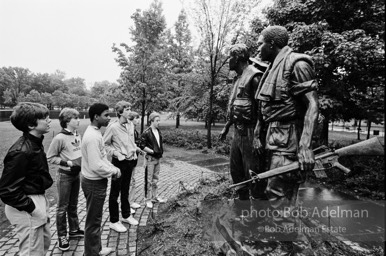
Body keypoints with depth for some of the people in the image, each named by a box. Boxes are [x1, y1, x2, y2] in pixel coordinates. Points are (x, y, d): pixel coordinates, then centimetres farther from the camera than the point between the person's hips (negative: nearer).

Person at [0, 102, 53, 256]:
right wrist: (32, 208, -19)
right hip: (26, 208, -9)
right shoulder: (20, 151, -25)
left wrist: (41, 202, 11)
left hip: (37, 200, 9)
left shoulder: (35, 143, 4)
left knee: (45, 242, 25)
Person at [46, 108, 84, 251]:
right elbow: (50, 158, -12)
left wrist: (82, 161, -1)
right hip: (64, 175, -6)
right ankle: (62, 236, 24)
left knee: (73, 205, 20)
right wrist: (68, 163, -19)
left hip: (76, 174, 6)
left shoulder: (78, 136, 0)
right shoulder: (60, 138, -19)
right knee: (63, 207, 8)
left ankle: (74, 230, 36)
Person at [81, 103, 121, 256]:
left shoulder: (95, 132, 7)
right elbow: (96, 166, -28)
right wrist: (114, 171, -14)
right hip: (94, 183, -10)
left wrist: (113, 168, 3)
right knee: (93, 220, 6)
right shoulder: (92, 137, -25)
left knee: (96, 218, 22)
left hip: (95, 181, 10)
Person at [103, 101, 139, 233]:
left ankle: (126, 215, 37)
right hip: (119, 162, -6)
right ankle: (114, 221, 22)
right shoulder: (113, 127, -15)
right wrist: (116, 153, -19)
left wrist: (134, 150, 4)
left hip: (130, 162, 7)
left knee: (125, 191, 21)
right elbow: (104, 144, -11)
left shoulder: (129, 126, 4)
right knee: (115, 192, 7)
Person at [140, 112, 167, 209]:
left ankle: (155, 196, 30)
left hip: (158, 158, 7)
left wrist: (161, 150, 5)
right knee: (149, 180, 2)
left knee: (156, 179, 17)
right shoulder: (146, 133, -14)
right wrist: (153, 151, -18)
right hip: (150, 158, -7)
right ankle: (148, 199, 14)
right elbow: (142, 146, -15)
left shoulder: (158, 131, 9)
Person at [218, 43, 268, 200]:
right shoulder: (238, 79, 17)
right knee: (236, 172, 17)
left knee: (253, 175, -2)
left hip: (250, 133, -9)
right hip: (238, 132, 9)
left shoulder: (254, 76, -11)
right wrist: (226, 128, 25)